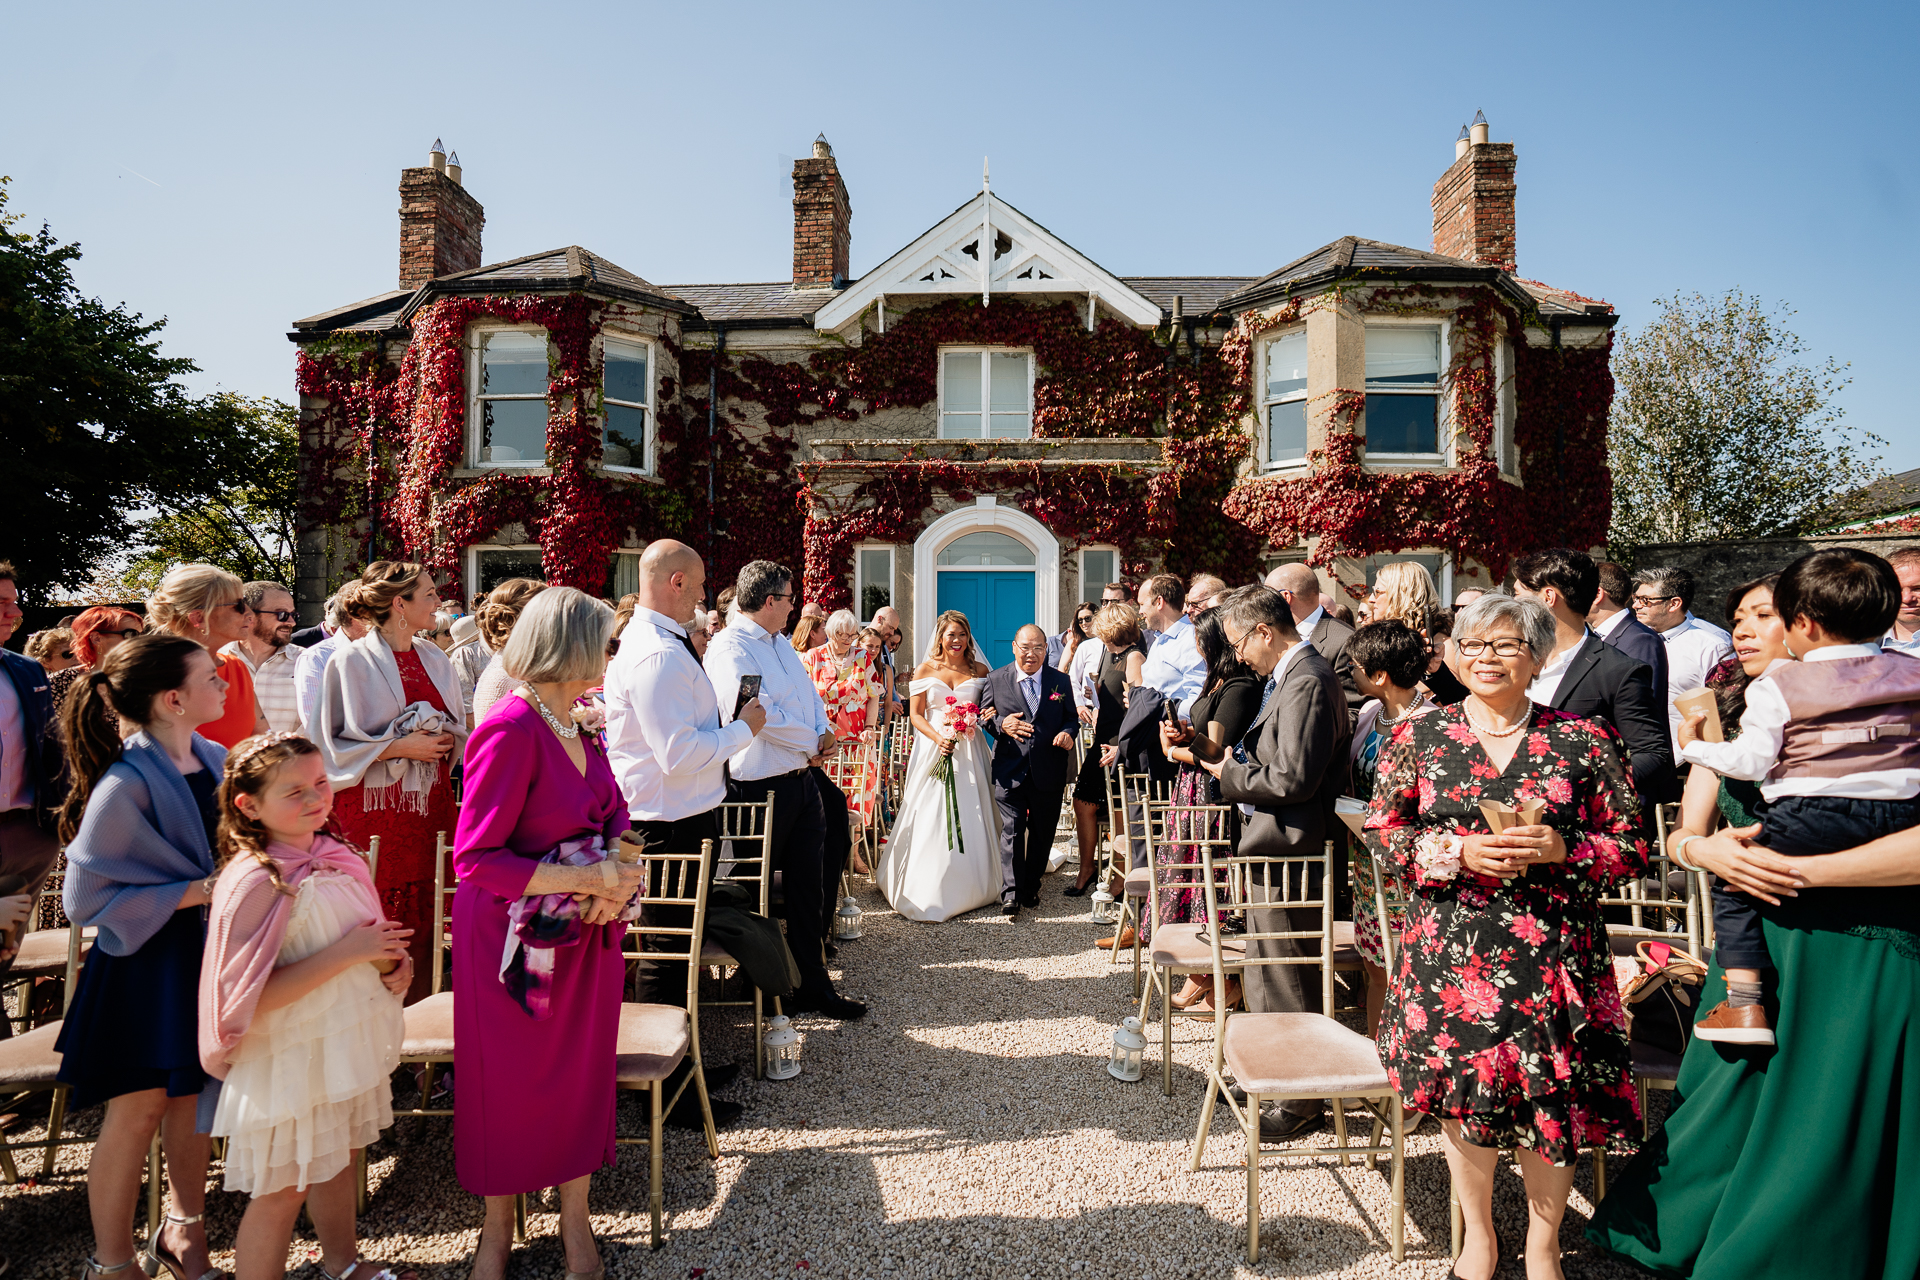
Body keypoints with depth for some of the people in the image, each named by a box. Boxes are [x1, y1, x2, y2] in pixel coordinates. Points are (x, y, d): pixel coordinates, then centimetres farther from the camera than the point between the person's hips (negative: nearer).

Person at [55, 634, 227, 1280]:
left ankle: (182, 1228, 37)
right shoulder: (126, 784, -21)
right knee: (139, 1107, 7)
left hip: (206, 949, 6)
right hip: (146, 958, -6)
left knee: (193, 1094, 17)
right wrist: (194, 892, -21)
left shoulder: (215, 759, 0)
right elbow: (87, 895, -17)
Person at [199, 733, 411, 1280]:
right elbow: (247, 998, -27)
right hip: (289, 1057, -8)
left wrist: (393, 962, -4)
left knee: (338, 1157, 25)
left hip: (347, 1040, 8)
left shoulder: (333, 856, 0)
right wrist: (346, 953, -27)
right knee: (283, 1189, 7)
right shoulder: (256, 883, -23)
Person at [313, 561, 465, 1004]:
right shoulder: (350, 663, -4)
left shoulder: (436, 661, 12)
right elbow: (330, 744, -6)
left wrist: (444, 740, -1)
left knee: (424, 924, 4)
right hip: (374, 809, -5)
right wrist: (399, 747, -13)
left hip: (428, 807, 5)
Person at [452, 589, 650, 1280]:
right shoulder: (510, 730, -21)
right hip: (514, 935, -6)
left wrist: (614, 874, -10)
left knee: (581, 1072, 14)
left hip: (586, 931, 6)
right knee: (510, 1084, 11)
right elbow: (475, 858, -22)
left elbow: (614, 814, 10)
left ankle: (575, 1221, 33)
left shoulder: (578, 724, 2)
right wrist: (584, 879, -23)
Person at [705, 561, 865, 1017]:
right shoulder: (729, 648, -15)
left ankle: (813, 984, 24)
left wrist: (825, 731, -3)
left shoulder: (782, 644, 14)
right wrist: (813, 744, -12)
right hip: (761, 788, -8)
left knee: (809, 889, 13)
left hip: (802, 780, 9)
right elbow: (755, 713, -25)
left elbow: (810, 695, 19)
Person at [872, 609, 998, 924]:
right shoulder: (925, 670, 3)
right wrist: (938, 738, -15)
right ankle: (930, 894, 8)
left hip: (970, 752, 2)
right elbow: (915, 714, 1)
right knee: (931, 818, -2)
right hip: (934, 752, -1)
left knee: (970, 820, 4)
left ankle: (968, 888, 18)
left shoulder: (979, 670, 8)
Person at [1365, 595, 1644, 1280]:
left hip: (1551, 952, 0)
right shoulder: (1420, 735, 2)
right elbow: (1381, 829, 2)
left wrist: (1559, 849, -16)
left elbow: (1631, 847, 3)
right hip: (1451, 948, 1)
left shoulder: (1584, 739, 1)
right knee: (1462, 1093, 9)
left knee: (1551, 1097, 7)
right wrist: (1457, 851, -13)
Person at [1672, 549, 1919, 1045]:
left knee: (1731, 880, 7)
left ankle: (1744, 1001, 3)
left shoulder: (1777, 687, -6)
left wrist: (1695, 745, 5)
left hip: (1814, 818, -5)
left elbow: (1751, 762, -9)